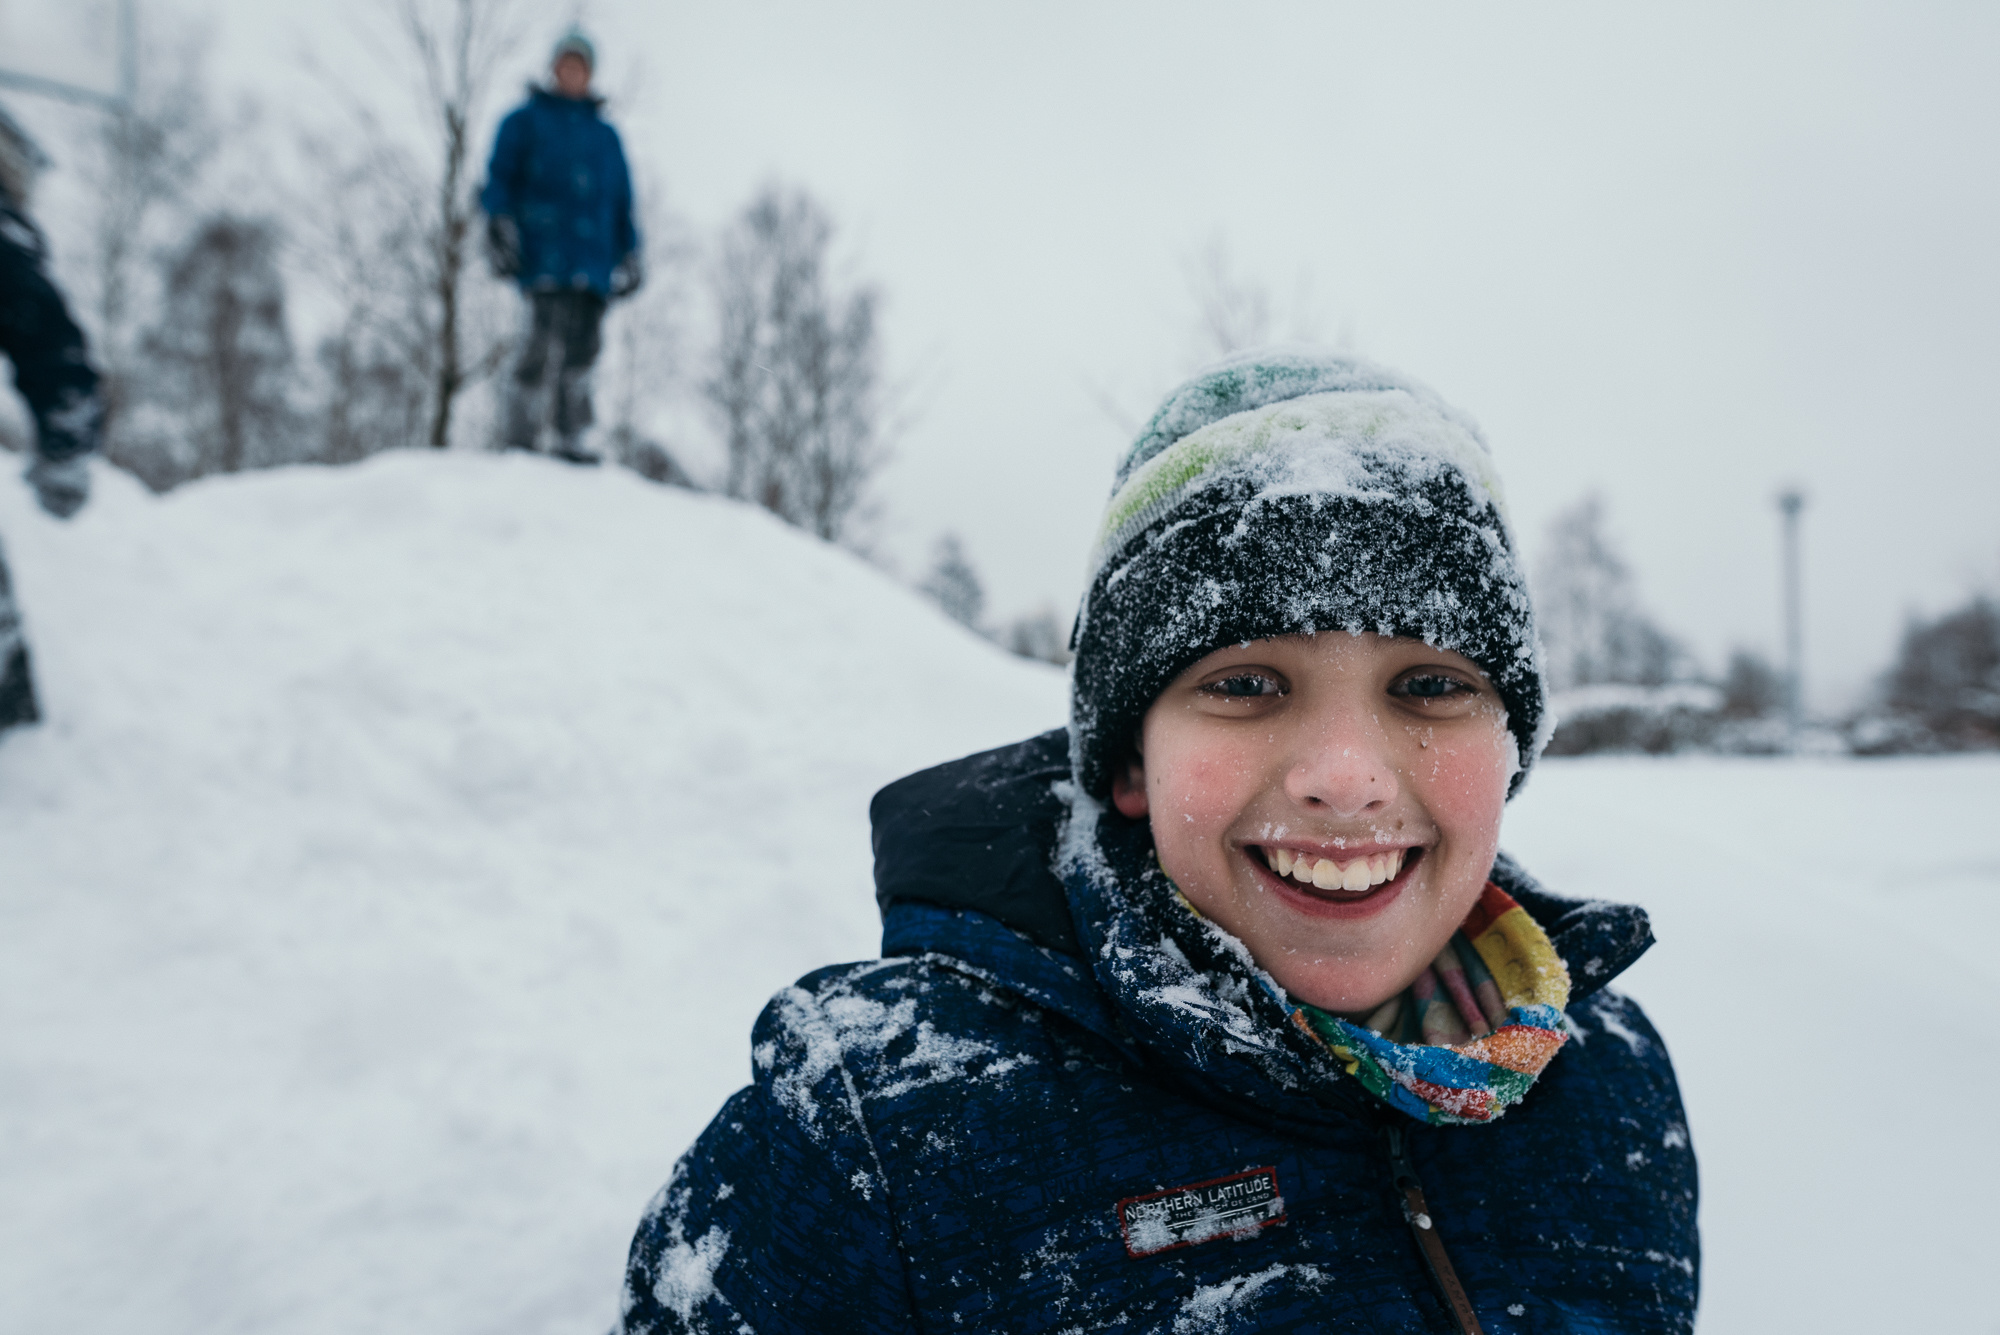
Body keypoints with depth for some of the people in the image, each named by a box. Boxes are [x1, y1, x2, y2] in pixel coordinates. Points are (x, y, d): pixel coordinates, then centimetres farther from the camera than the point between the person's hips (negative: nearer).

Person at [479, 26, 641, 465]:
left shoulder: (606, 136, 25)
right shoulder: (525, 121, 15)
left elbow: (622, 199, 26)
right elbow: (500, 176, 8)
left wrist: (630, 252, 17)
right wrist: (499, 225, -7)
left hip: (593, 256, 4)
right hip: (543, 246, -4)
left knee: (583, 346, -3)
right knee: (546, 339, -17)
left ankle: (571, 440, 1)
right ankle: (518, 440, -15)